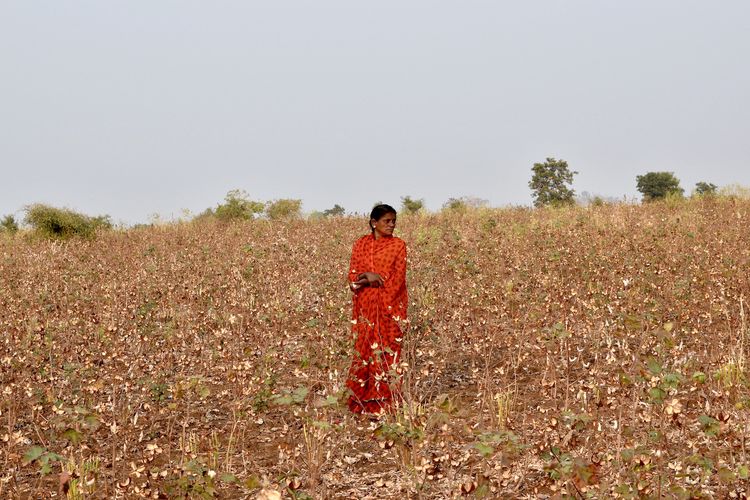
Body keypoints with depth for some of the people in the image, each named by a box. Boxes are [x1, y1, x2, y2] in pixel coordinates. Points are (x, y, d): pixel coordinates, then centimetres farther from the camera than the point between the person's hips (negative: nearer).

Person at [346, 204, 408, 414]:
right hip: (365, 306, 2)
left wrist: (369, 278, -15)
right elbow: (353, 277, 4)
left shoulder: (398, 245, 1)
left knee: (388, 351, -3)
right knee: (364, 350, 3)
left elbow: (398, 279, -6)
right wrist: (370, 276, -16)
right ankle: (363, 401, 11)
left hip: (390, 306, -2)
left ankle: (387, 402, 3)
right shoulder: (361, 244, 8)